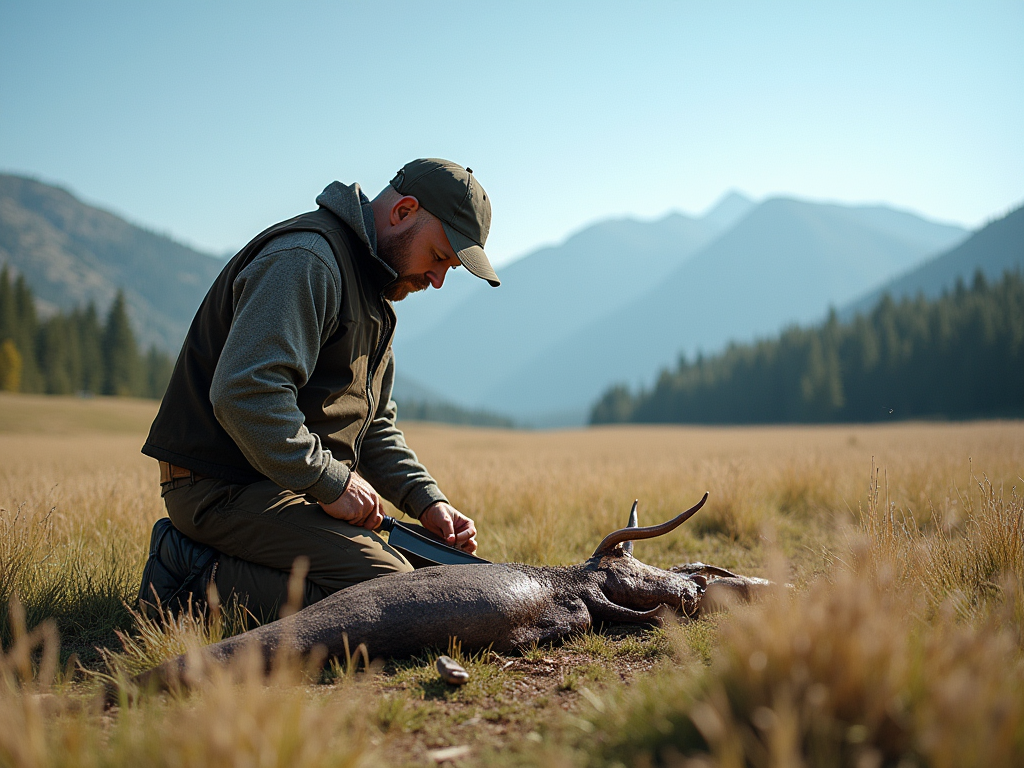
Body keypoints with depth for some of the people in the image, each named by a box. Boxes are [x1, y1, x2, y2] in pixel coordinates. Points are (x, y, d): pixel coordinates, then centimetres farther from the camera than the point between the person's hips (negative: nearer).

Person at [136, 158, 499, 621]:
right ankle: (197, 584, -11)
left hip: (285, 483, 11)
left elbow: (374, 424, 20)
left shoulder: (373, 291, 18)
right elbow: (244, 393, -28)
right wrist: (331, 482, -20)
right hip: (224, 487, -11)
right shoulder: (305, 259, -16)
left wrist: (426, 501, 5)